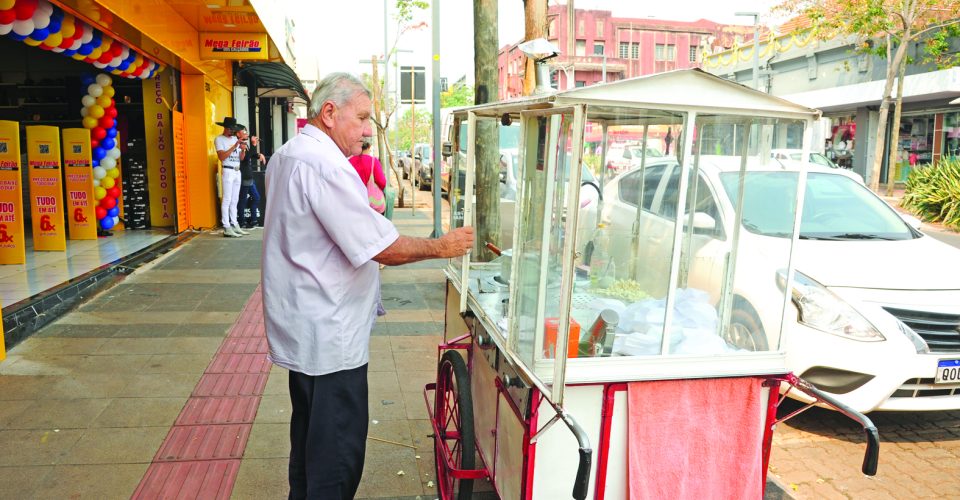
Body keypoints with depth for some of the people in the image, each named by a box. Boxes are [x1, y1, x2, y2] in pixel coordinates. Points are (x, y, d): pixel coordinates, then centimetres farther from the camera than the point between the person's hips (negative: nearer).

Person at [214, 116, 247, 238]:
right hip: (228, 171, -7)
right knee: (227, 200, -8)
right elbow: (222, 157, -15)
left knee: (234, 200, 10)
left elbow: (241, 158, 14)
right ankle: (226, 228, -9)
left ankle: (234, 225, 14)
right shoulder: (219, 139, -4)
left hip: (237, 171, 7)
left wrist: (243, 150, -7)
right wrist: (234, 146, -18)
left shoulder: (235, 139, 16)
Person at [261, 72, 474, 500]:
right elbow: (386, 248, -25)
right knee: (338, 447, 2)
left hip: (299, 327, 11)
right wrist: (442, 246, -11)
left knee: (309, 427, 24)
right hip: (328, 336, -11)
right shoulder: (325, 165, -23)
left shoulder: (284, 156, 11)